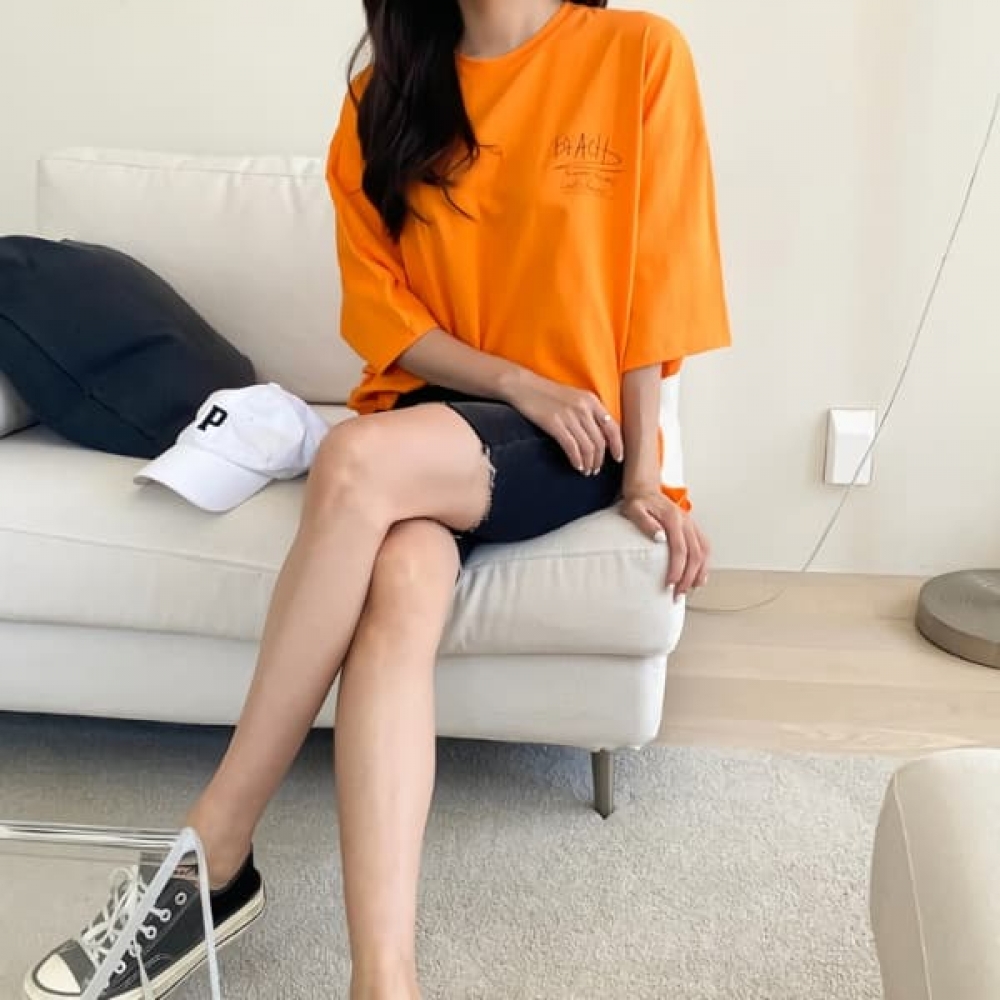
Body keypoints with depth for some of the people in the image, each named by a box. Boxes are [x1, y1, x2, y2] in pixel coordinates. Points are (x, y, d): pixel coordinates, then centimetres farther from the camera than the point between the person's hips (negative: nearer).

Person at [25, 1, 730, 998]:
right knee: (401, 588, -32)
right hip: (431, 421, 3)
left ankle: (214, 853, -24)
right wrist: (520, 384, -11)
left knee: (362, 460, -34)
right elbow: (377, 306, 4)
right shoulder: (386, 95, 7)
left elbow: (650, 281, -2)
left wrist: (641, 476, -5)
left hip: (574, 440, -3)